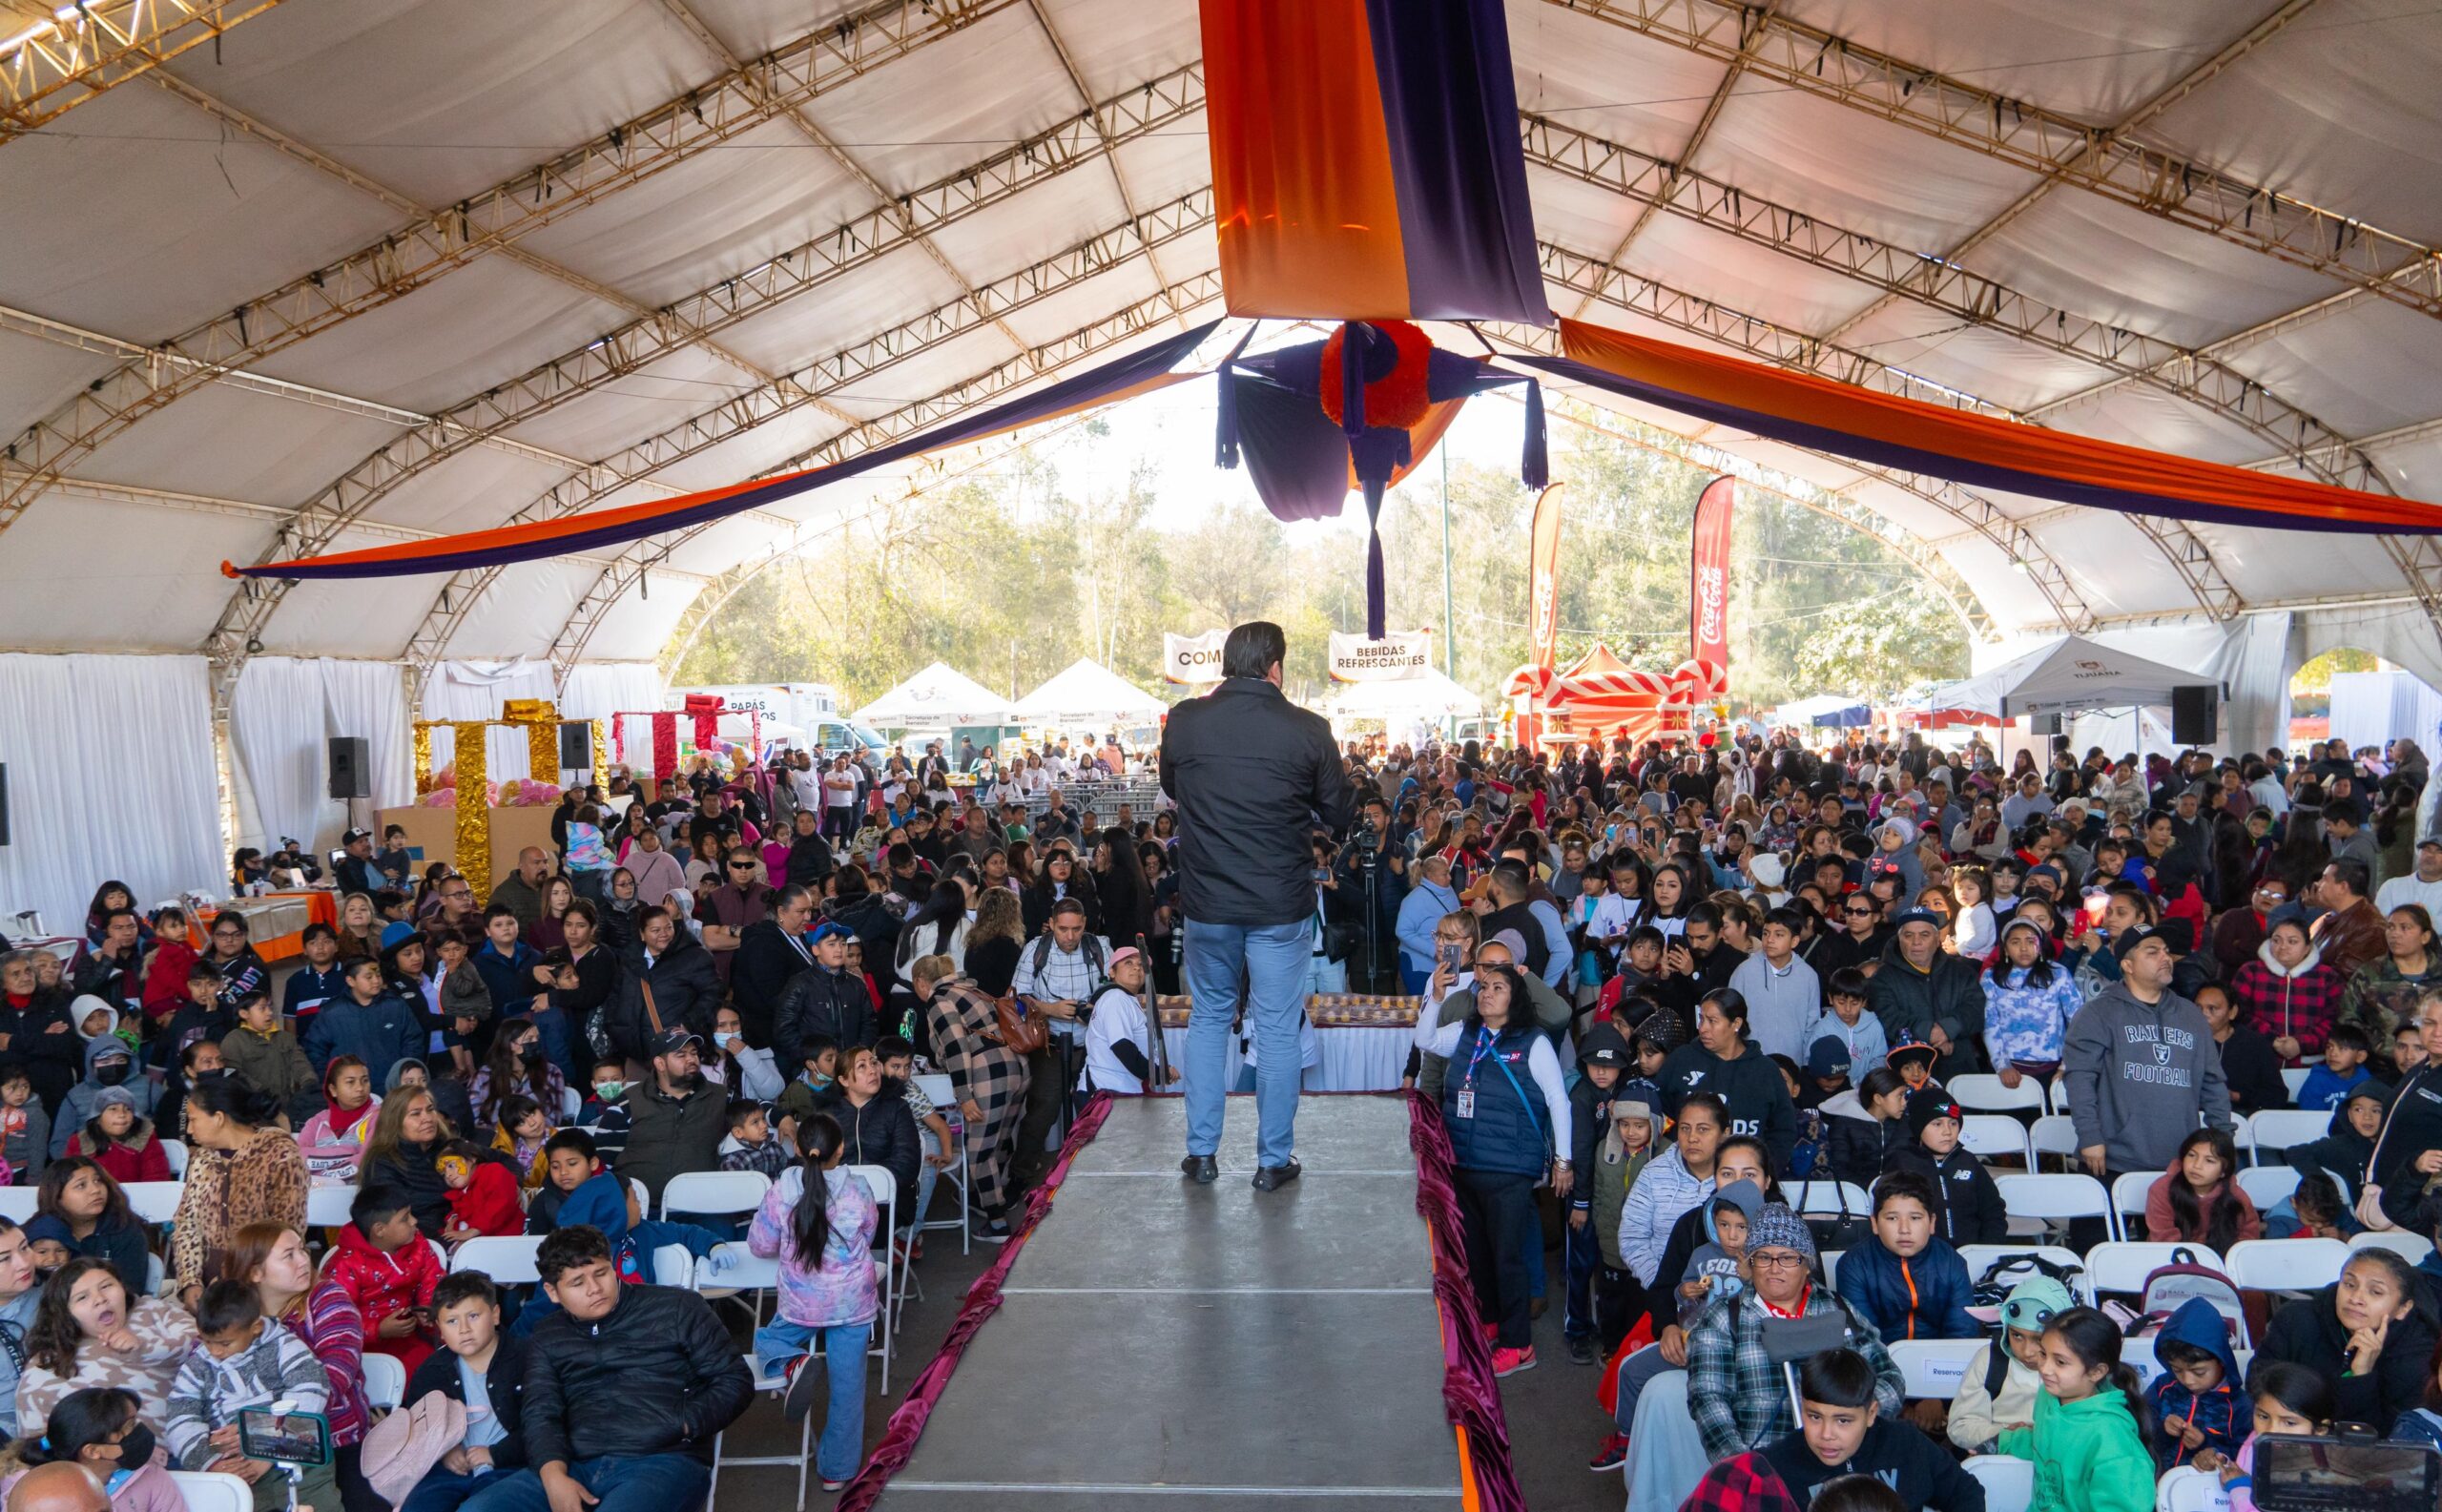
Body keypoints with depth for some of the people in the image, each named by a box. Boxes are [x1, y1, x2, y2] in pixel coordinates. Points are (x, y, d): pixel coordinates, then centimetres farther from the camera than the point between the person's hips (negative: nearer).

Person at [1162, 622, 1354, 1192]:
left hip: (1207, 901, 2)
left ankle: (1202, 1152, 21)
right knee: (1278, 1029, 9)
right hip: (1281, 905, -2)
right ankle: (1274, 1161, 16)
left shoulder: (1183, 721, -6)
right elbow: (1339, 816, 0)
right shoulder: (1307, 730, -11)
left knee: (1208, 1019, 18)